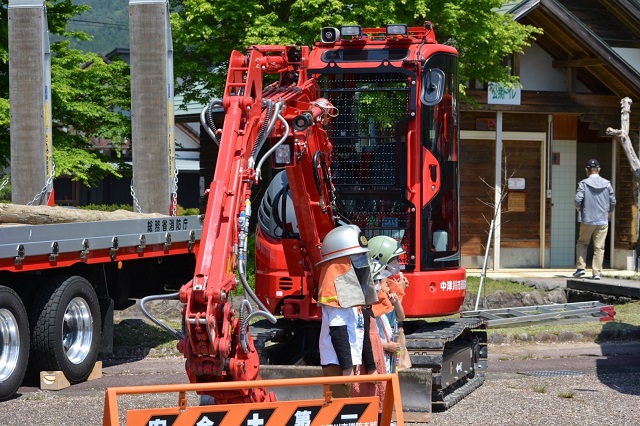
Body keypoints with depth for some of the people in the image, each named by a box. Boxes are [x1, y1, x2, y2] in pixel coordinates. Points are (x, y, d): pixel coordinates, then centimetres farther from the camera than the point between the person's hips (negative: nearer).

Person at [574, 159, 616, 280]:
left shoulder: (584, 183, -6)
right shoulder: (607, 184, 2)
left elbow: (578, 200, -13)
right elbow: (613, 201, 4)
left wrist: (579, 210, 8)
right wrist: (609, 213, 22)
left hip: (587, 220, -2)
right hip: (603, 221, 2)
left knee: (582, 243, 16)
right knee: (599, 247, 4)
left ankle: (580, 267, 6)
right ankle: (597, 272, 0)